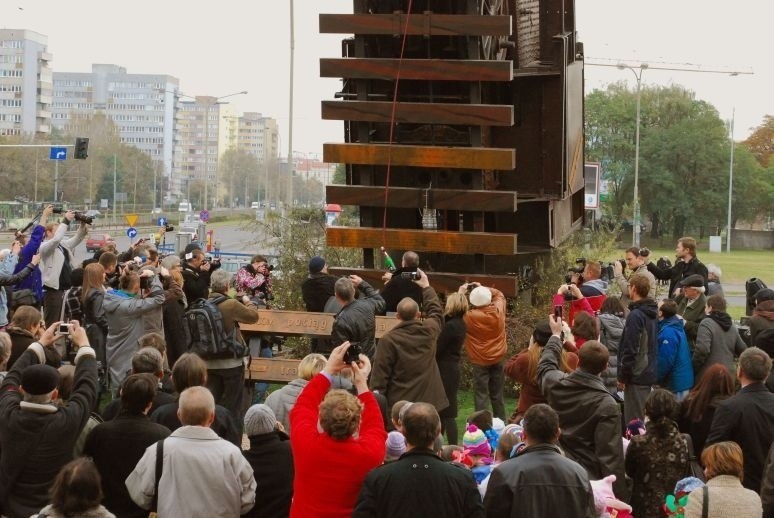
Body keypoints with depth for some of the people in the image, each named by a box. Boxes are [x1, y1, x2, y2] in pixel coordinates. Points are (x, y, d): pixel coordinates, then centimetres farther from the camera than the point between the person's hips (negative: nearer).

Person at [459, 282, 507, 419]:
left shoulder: (470, 317, -19)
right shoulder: (498, 310, -7)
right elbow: (499, 294, 13)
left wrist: (460, 293, 2)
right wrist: (483, 289, 13)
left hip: (480, 361, -4)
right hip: (498, 359, 4)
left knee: (481, 395, -2)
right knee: (497, 395, 14)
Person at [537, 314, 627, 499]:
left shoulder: (556, 383, -7)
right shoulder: (607, 406, -21)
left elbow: (546, 366, 21)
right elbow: (611, 455, -22)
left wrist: (555, 335, 36)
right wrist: (619, 497, -16)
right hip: (588, 477, -5)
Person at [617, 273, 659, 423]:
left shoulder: (636, 315, -17)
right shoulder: (653, 313, 10)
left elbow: (630, 349, -19)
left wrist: (623, 376, -11)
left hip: (637, 375, -9)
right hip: (650, 374, 9)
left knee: (633, 420, -4)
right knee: (645, 418, 15)